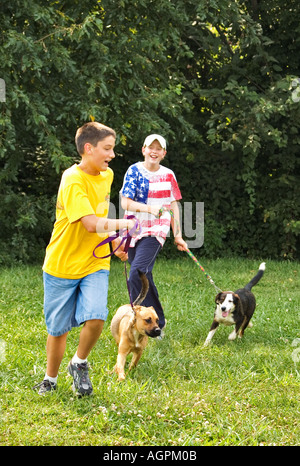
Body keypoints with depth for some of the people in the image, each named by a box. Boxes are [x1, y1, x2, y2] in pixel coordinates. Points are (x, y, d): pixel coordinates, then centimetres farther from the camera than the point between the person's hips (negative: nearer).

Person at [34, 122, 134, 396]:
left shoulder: (107, 175, 5)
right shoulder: (73, 180, -19)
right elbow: (91, 223, -29)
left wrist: (115, 242, 20)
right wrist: (124, 224, -32)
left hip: (95, 264, 5)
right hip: (62, 265, -5)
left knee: (95, 318, -17)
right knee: (58, 329, 7)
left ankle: (79, 364, 10)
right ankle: (50, 380, 30)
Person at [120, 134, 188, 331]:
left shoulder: (168, 175, 9)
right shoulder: (134, 171, 2)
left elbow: (173, 206, 14)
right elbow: (126, 203, -5)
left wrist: (178, 235, 10)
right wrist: (150, 208, -21)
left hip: (156, 231, -2)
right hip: (134, 230, 2)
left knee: (137, 273, -20)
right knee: (143, 278, 6)